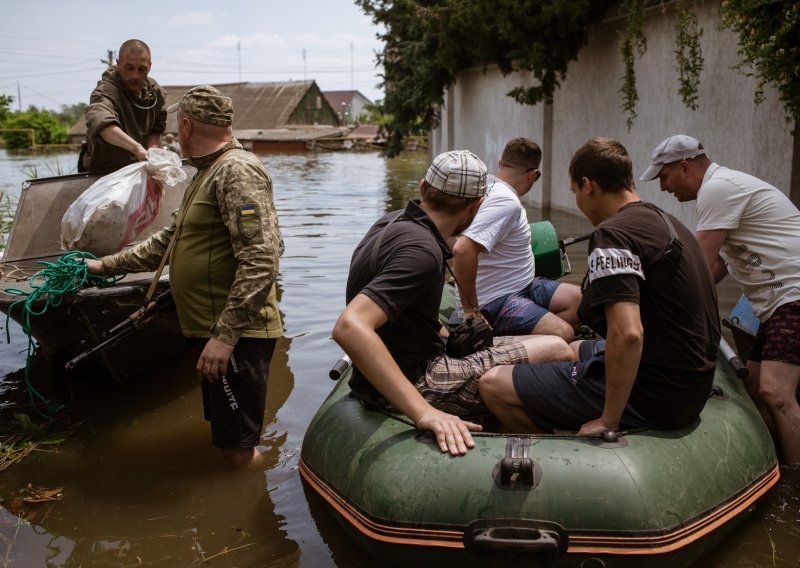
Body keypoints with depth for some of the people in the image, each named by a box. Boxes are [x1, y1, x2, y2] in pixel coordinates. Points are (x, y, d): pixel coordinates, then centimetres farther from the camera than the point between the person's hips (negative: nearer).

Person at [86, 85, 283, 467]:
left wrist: (225, 334, -27)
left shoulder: (238, 170, -15)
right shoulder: (209, 172, 21)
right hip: (214, 330, 10)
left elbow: (260, 263, -25)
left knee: (237, 450, -5)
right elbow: (170, 239, 28)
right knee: (227, 440, 18)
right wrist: (106, 266, 26)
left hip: (237, 335, -10)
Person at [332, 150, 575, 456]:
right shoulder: (421, 251, -24)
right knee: (556, 350, -9)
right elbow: (348, 327, -38)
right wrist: (423, 412, -41)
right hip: (418, 381, -10)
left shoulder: (392, 221, 5)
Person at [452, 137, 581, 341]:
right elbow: (463, 250, -35)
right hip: (497, 301, -11)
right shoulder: (507, 203, -23)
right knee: (563, 334, -26)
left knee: (580, 300, 7)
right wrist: (470, 310, -27)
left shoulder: (490, 187, 6)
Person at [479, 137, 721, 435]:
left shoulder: (613, 235, -20)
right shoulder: (666, 221, 12)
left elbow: (627, 334, -31)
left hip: (650, 393, -10)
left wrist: (608, 421, -23)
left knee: (493, 384, -9)